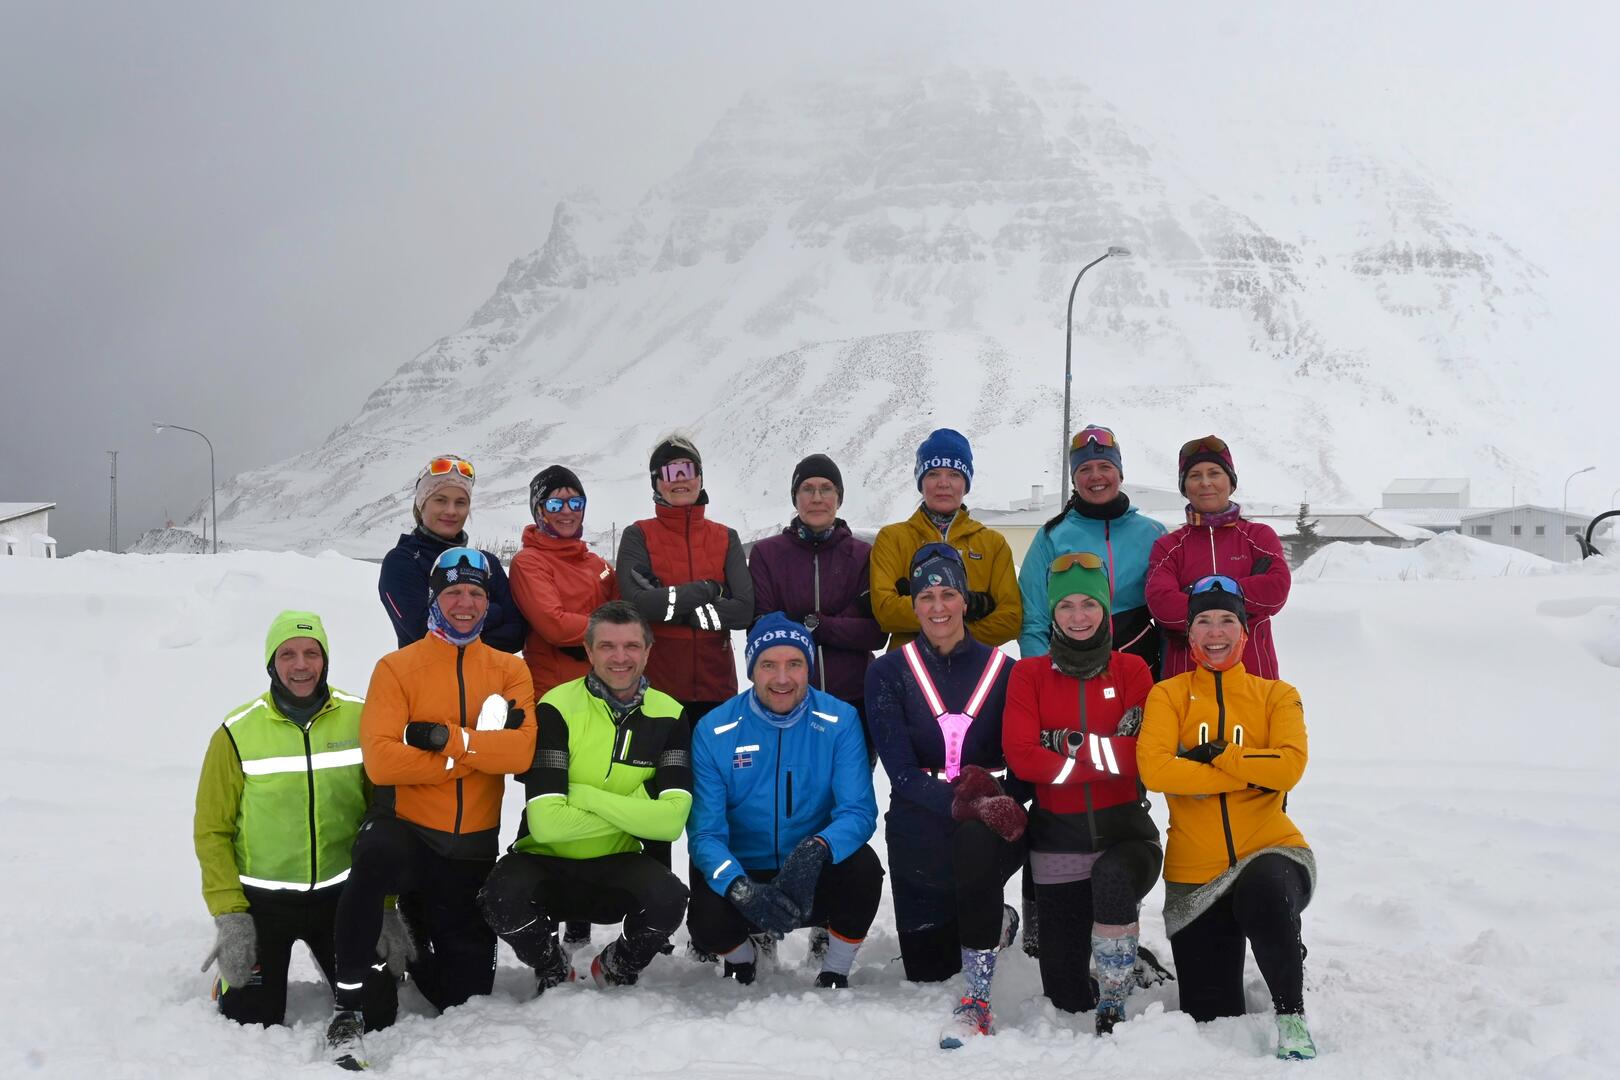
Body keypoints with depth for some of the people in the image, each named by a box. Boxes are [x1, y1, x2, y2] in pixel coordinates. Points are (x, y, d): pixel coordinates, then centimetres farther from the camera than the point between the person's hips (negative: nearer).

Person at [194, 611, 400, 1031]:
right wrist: (228, 917, -10)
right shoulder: (237, 733, -9)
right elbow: (212, 831, -3)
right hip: (260, 901, -1)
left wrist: (384, 905, -1)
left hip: (342, 896, 1)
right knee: (252, 1022, -5)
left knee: (377, 1012, -4)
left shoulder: (360, 719, -4)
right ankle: (234, 972, 28)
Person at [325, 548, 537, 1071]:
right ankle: (348, 1009, -27)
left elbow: (522, 750, -12)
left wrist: (448, 739, -24)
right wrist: (478, 750, -17)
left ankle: (416, 939, 42)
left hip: (473, 848, 3)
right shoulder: (397, 668, -2)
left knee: (465, 993, 8)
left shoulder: (511, 670, 6)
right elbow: (381, 761, -16)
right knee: (375, 858, -40)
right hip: (405, 829, -3)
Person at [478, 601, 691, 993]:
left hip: (618, 866, 2)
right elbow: (546, 822, -22)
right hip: (545, 860, -1)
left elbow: (671, 821, -16)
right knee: (503, 898, -33)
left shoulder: (668, 716, -4)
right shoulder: (557, 709, -13)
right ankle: (551, 969, 2)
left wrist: (586, 796, -20)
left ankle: (619, 969, 5)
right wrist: (630, 812, -16)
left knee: (668, 898, -30)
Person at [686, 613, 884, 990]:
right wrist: (741, 888, -34)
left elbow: (858, 812, -16)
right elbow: (705, 831, -14)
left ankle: (835, 973, -2)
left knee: (863, 869, -31)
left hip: (816, 875, 0)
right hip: (742, 871, 0)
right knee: (707, 923, -30)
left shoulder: (840, 722, -10)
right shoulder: (714, 730, -11)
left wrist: (818, 849, -39)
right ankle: (741, 957, 10)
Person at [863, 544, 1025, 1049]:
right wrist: (958, 801, -27)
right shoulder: (888, 674, 0)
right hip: (920, 831, 2)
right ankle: (997, 923, 41)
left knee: (975, 839, -39)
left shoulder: (1002, 671, 2)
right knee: (925, 969, 6)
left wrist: (992, 797, -20)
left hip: (989, 824, -1)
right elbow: (901, 770, -10)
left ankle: (977, 1001, -29)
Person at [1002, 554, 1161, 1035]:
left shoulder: (1131, 670, 4)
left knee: (1112, 878, -39)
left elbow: (1144, 754, -7)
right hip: (1058, 835, 1)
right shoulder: (1029, 674, 4)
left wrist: (1071, 746, -14)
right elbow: (1021, 756, -9)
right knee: (1067, 998, 1)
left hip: (1123, 827, 0)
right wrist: (1105, 751, -13)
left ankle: (1113, 1004, -17)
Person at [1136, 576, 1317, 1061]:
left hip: (1270, 852, -1)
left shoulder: (1276, 695, 6)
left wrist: (1213, 755, -15)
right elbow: (1154, 768, -15)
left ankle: (1291, 1015, -18)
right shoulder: (1168, 695, 4)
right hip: (1195, 876, 1)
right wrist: (1250, 775, -14)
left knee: (1265, 895, -40)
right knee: (1210, 1018, 2)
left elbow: (1290, 765, -13)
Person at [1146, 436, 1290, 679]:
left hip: (1252, 670, 0)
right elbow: (1160, 602, -8)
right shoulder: (1168, 547, 11)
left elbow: (1277, 588, -7)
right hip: (1184, 673, 0)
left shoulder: (1259, 536, 11)